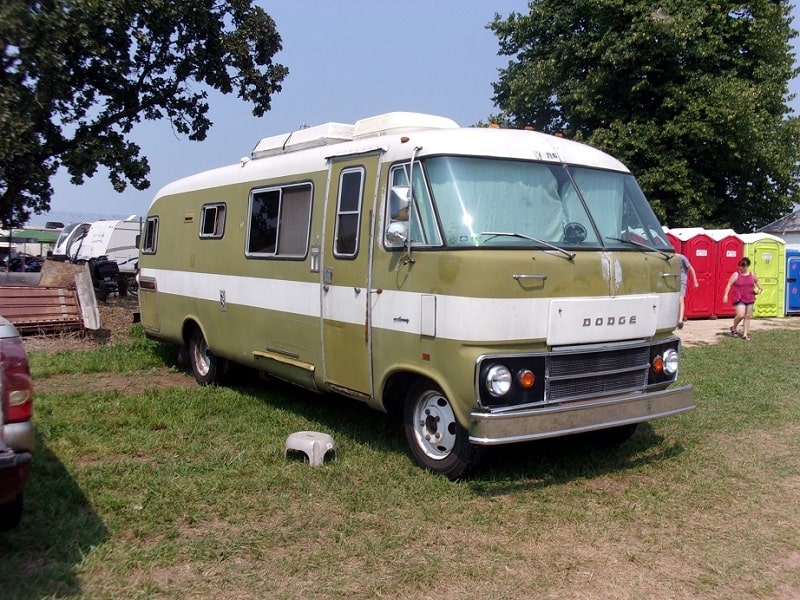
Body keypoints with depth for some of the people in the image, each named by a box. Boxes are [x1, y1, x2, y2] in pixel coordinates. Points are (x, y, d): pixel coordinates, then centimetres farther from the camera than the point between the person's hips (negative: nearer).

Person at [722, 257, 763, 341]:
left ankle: (745, 334, 16)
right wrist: (725, 295, -20)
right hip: (739, 299, -5)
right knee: (741, 315, -18)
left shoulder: (752, 275, 5)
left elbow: (757, 281, 26)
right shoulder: (736, 275, -7)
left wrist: (760, 288, 10)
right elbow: (729, 285, -10)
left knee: (747, 317, 7)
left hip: (749, 299, 5)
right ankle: (734, 328, 10)